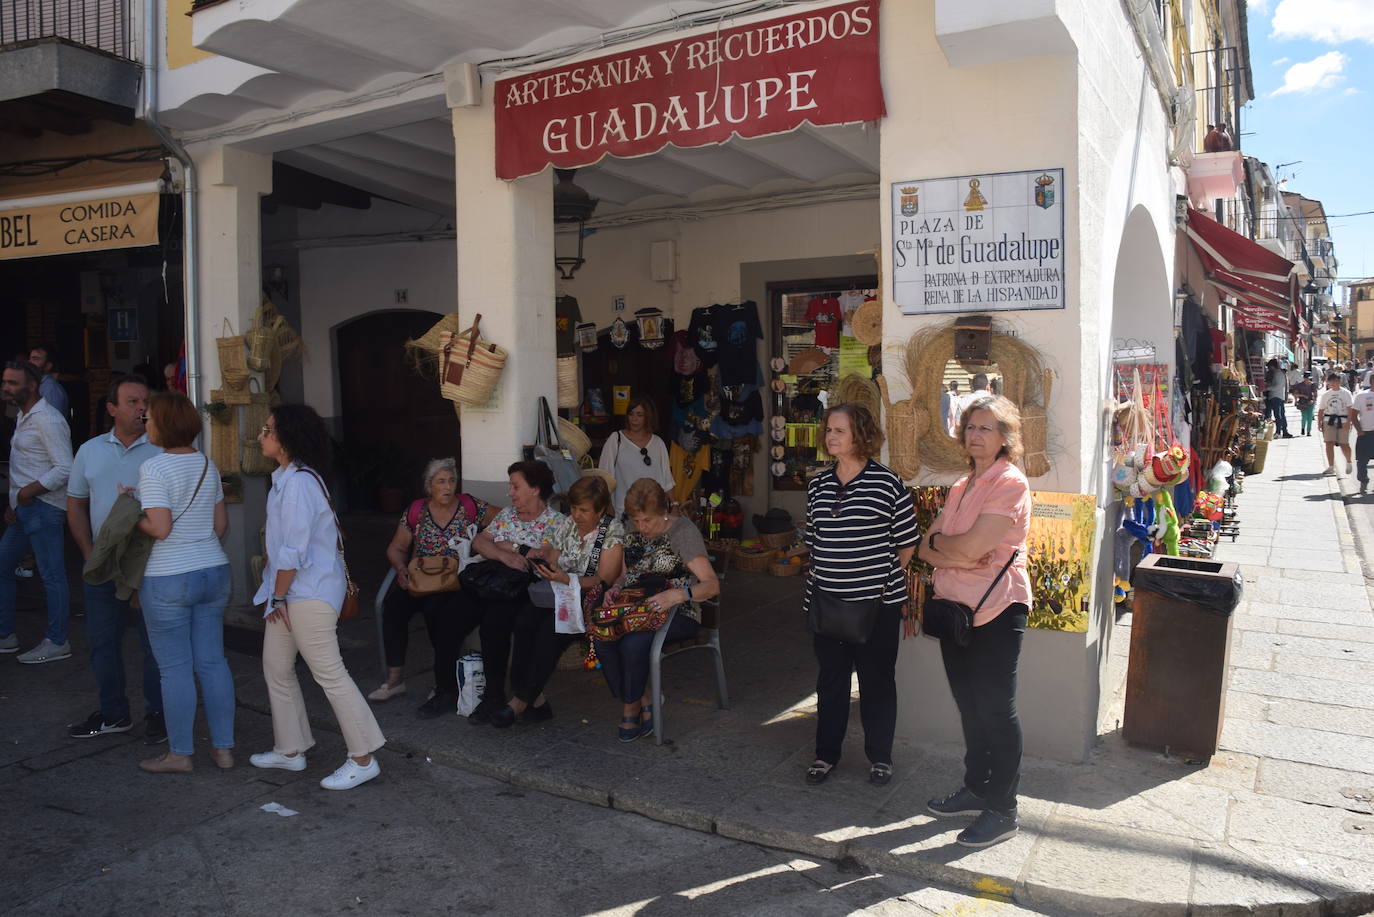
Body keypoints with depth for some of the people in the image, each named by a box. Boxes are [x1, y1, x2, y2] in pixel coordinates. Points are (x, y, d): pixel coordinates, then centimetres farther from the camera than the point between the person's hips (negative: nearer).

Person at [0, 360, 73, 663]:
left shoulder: (47, 420, -14)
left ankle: (57, 642, 5)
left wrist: (30, 491, -18)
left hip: (43, 509, -10)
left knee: (52, 575, -3)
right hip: (24, 509, 11)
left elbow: (64, 468, -21)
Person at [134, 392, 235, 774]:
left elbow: (160, 528, -20)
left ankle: (179, 753, 15)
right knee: (212, 661, 11)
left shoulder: (154, 467, -14)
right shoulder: (208, 465, 7)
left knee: (175, 668, 4)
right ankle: (223, 747, 18)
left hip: (169, 580, -6)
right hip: (214, 571, 6)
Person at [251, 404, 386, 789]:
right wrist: (275, 594, 16)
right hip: (291, 591, 11)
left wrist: (279, 596, -14)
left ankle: (363, 758, 4)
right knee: (276, 667, 17)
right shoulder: (287, 478, 12)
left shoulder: (298, 482, -20)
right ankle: (291, 750, 31)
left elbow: (293, 551, -22)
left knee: (329, 673, -5)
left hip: (309, 594, -11)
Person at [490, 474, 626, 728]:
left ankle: (522, 700, -19)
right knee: (525, 617, -24)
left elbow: (605, 581, -12)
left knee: (551, 627, -30)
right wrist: (540, 559, -6)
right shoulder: (568, 525, 13)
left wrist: (566, 579, -23)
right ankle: (535, 699, -23)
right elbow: (553, 561, 17)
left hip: (592, 602, -6)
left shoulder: (613, 531, -6)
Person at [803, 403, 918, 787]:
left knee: (877, 680, 9)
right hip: (826, 601, 4)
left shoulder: (887, 483, -8)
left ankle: (879, 756, 25)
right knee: (830, 679, 13)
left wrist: (881, 576, 3)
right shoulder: (818, 485, 6)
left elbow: (908, 543, -2)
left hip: (877, 602, -4)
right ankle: (826, 753, 27)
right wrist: (823, 578, 10)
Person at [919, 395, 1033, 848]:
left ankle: (1002, 810, 13)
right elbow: (926, 550, 7)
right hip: (956, 607, 8)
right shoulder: (960, 487, 13)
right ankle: (976, 788, 32)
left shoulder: (1010, 483, -13)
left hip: (995, 611, -8)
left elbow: (970, 546, -22)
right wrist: (955, 554, -13)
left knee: (996, 710, 1)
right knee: (970, 705, 17)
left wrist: (938, 542, -3)